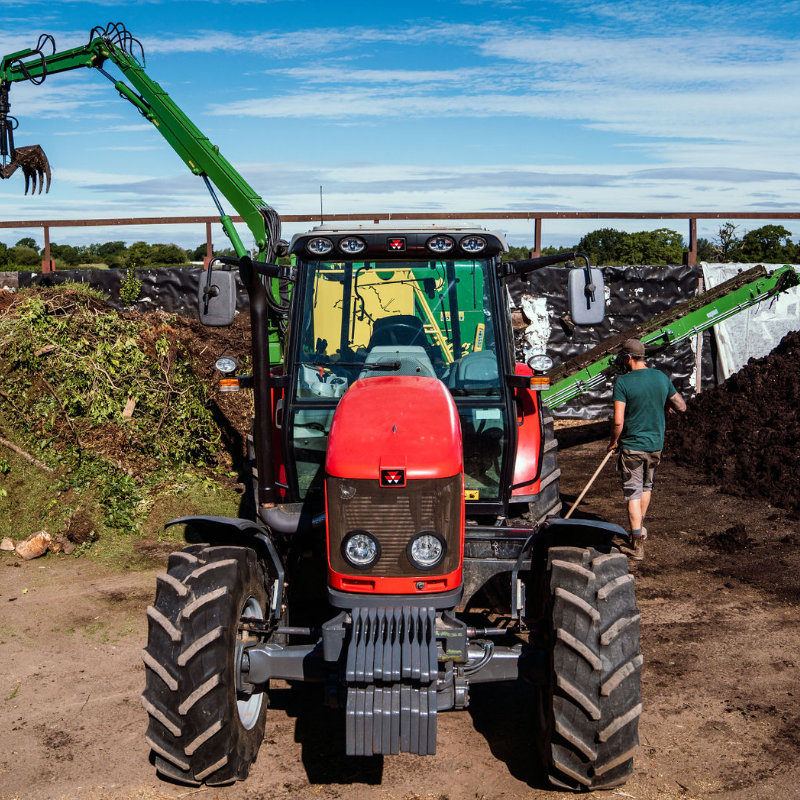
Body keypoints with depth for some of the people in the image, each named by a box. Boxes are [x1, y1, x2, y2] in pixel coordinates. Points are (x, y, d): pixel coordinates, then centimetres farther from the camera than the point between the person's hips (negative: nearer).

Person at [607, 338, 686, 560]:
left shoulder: (623, 382, -16)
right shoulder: (662, 378, -1)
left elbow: (618, 421, -20)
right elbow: (681, 406, 7)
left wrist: (613, 441, -3)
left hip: (632, 446, -5)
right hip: (656, 443, 5)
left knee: (633, 493, 2)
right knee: (646, 486, 25)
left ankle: (637, 543, 0)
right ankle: (640, 527, 41)